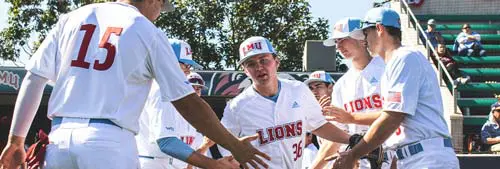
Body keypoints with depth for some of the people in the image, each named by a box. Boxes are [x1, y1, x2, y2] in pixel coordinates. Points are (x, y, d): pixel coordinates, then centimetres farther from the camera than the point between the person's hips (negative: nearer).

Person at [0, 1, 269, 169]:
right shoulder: (149, 33, 5)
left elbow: (33, 79, 10)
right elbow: (188, 104, 3)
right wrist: (235, 146, 11)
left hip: (60, 137, 4)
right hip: (110, 143, -4)